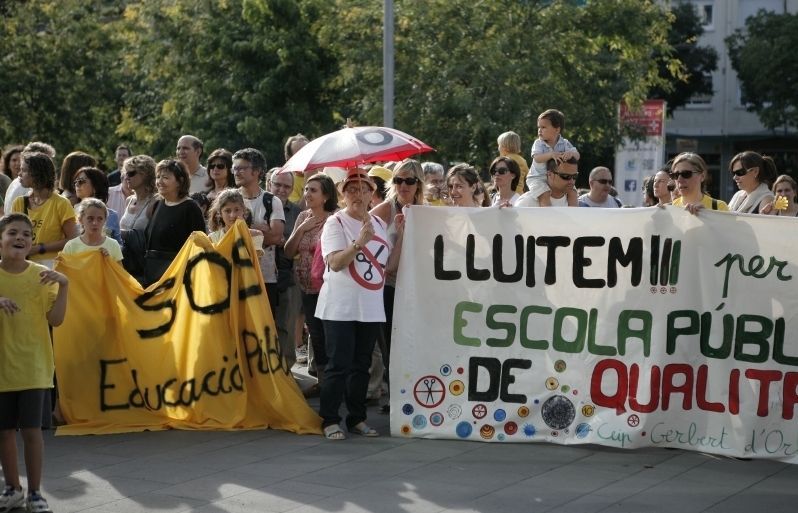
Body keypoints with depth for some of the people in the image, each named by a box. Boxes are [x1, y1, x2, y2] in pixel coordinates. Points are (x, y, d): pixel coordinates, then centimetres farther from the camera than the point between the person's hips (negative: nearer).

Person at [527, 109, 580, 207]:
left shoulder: (564, 143, -1)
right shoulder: (538, 143, -8)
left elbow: (577, 156, -12)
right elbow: (537, 158, -26)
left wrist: (571, 153, -38)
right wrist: (551, 154, -44)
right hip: (538, 178, -3)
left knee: (572, 192, -10)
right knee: (544, 195, -27)